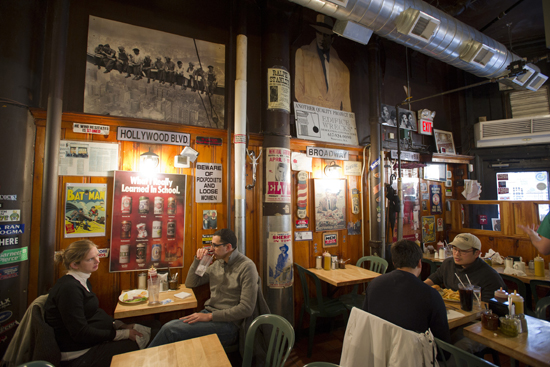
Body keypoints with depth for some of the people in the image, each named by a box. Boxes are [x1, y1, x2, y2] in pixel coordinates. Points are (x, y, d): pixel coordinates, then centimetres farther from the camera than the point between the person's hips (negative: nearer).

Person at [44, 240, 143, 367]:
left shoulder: (83, 281, 8)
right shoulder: (69, 288, -23)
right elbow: (80, 333, -23)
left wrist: (119, 325, 2)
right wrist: (123, 334, -20)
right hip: (79, 356, -9)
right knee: (135, 345, -16)